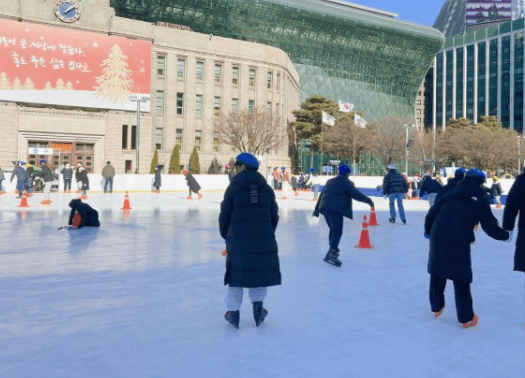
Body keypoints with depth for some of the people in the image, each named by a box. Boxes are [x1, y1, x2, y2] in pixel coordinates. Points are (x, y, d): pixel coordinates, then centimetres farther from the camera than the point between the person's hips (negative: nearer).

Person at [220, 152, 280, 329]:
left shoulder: (234, 187, -2)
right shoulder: (266, 188, 8)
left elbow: (225, 215, 0)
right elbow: (274, 215, 10)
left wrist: (226, 235, 15)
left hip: (238, 239, -2)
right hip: (264, 238, 2)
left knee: (236, 273, 8)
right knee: (260, 270, 17)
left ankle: (233, 312, 12)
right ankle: (258, 305, 15)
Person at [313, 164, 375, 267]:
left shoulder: (330, 181, 24)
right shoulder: (346, 182, 1)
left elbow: (322, 195, 27)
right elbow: (356, 195, -7)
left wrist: (317, 209, 32)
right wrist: (368, 201, 4)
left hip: (325, 207, 8)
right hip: (335, 209, -8)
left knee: (333, 230, 22)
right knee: (337, 231, -11)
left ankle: (333, 250, 31)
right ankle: (331, 254, -24)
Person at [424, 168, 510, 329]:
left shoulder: (449, 195, 15)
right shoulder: (480, 200, 5)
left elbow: (432, 213, 15)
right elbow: (490, 226, 2)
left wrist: (428, 231, 30)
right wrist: (504, 235, 20)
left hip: (438, 239, 4)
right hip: (459, 243, -4)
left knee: (437, 273, 20)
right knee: (461, 280, 7)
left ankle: (436, 307, 37)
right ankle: (466, 318, 18)